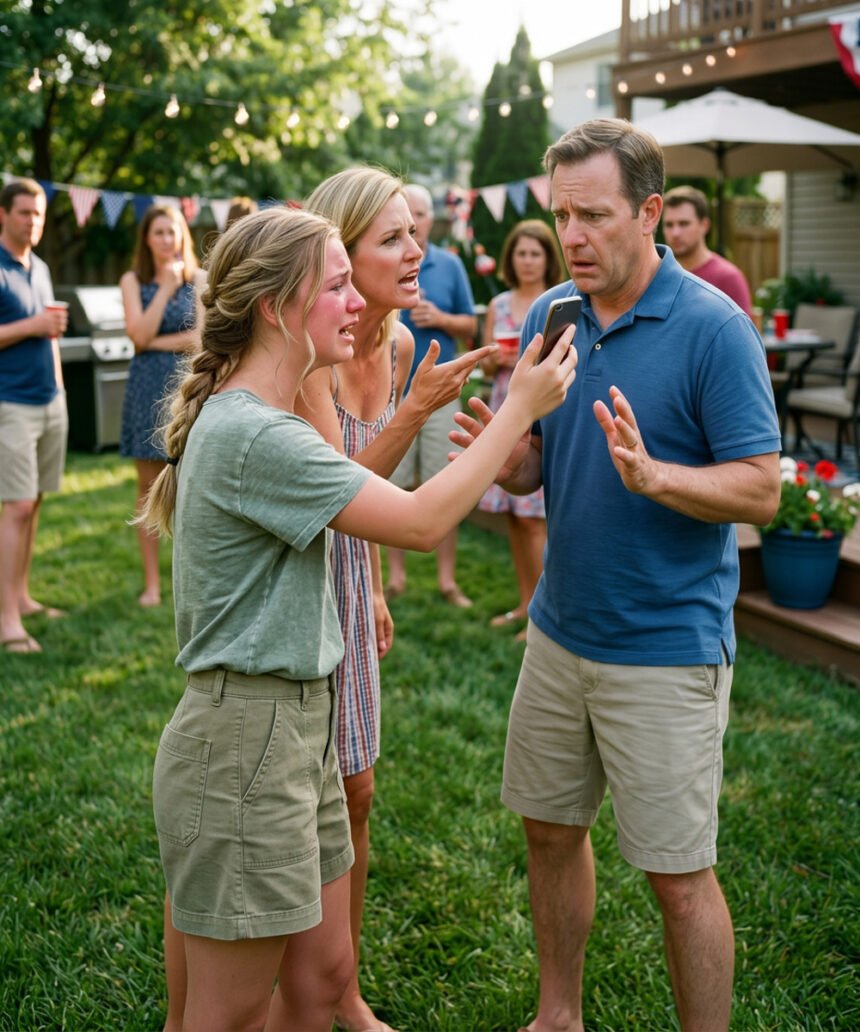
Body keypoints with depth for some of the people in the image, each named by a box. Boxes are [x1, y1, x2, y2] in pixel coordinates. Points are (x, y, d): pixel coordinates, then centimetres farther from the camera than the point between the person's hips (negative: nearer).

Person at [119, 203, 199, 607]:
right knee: (149, 488, 3)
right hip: (149, 389, 1)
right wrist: (166, 288, -8)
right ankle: (151, 582, 9)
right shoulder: (133, 281, 6)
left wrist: (158, 342, -8)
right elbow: (139, 335, -7)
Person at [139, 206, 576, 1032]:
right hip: (245, 738, -10)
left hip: (298, 725, 10)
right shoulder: (254, 435, -22)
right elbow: (421, 522, -19)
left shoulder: (249, 421, 11)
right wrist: (520, 408, -12)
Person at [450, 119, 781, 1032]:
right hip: (560, 630, 6)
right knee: (550, 831, 17)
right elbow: (534, 467, 8)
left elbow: (760, 491, -15)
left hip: (666, 648, -6)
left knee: (678, 876, 3)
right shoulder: (547, 316, 3)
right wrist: (504, 454, -15)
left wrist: (653, 475, -32)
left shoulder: (714, 327, -14)